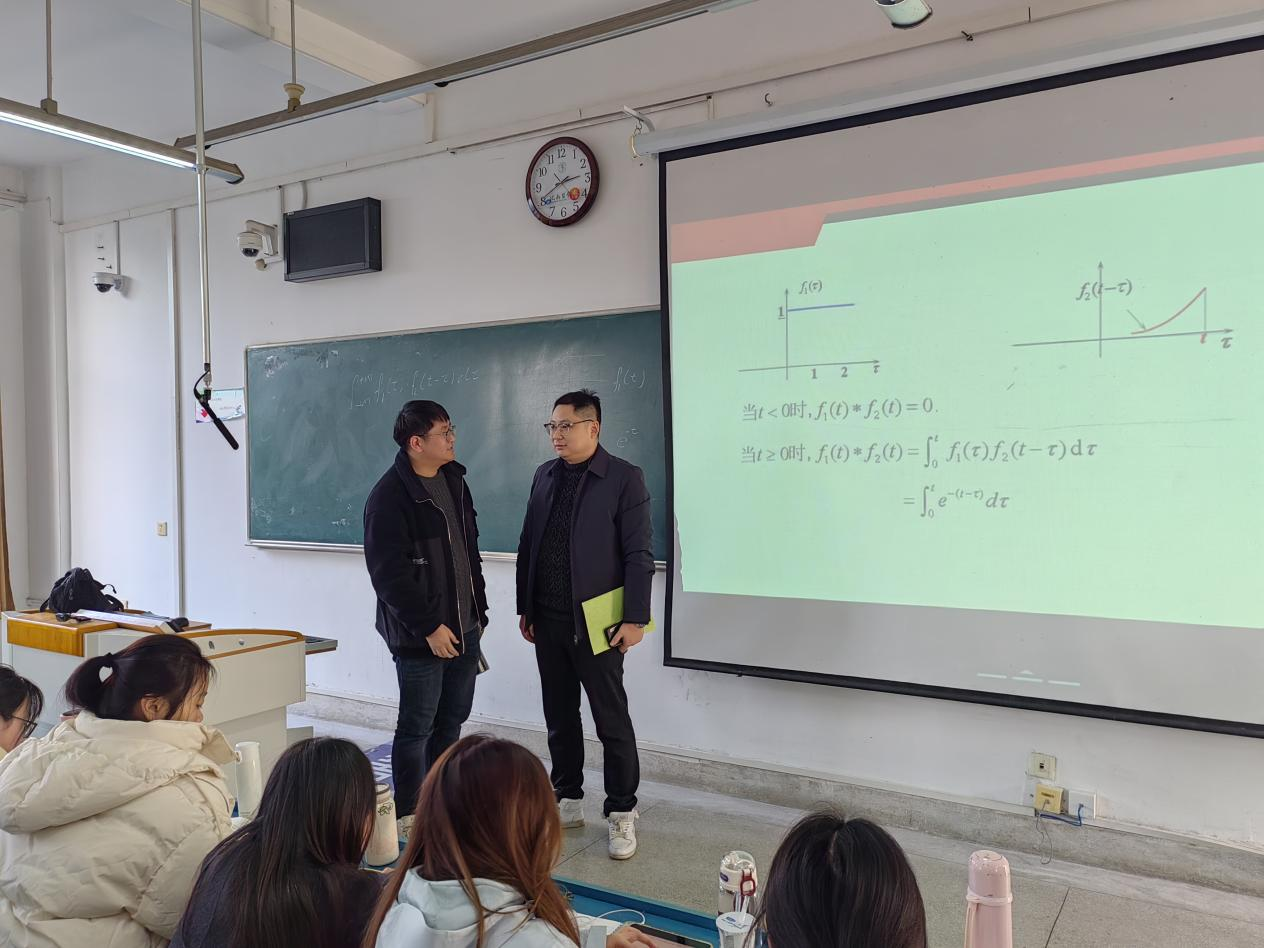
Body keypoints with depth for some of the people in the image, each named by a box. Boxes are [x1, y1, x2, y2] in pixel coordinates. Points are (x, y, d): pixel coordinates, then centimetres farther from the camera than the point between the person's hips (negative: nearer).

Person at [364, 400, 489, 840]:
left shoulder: (453, 480, 10)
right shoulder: (391, 496, -15)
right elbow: (389, 573, -19)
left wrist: (479, 608, 16)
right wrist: (428, 627, -19)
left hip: (463, 628, 8)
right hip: (420, 636, -8)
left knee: (451, 720, 16)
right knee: (417, 726, 3)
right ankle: (409, 816, 18)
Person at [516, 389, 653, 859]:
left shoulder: (624, 478, -9)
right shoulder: (544, 475, 8)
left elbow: (639, 555, -10)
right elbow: (528, 544, 12)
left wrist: (634, 619, -13)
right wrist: (525, 607, 10)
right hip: (548, 620, 6)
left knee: (612, 720, 4)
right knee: (559, 716, 15)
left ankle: (622, 813, 18)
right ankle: (568, 801, 30)